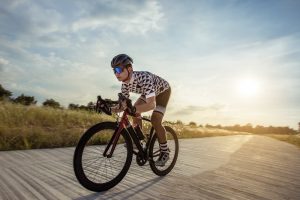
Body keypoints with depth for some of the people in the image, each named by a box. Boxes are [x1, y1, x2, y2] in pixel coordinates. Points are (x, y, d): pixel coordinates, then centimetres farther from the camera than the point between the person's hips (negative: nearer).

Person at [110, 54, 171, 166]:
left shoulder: (143, 78, -42)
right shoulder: (125, 83, -19)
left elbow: (151, 104, -52)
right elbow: (125, 104, -12)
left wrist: (133, 109, -65)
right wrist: (114, 109, -30)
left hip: (163, 90, -7)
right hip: (148, 92, 7)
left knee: (155, 120, -19)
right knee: (135, 112, -7)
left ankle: (164, 152, 0)